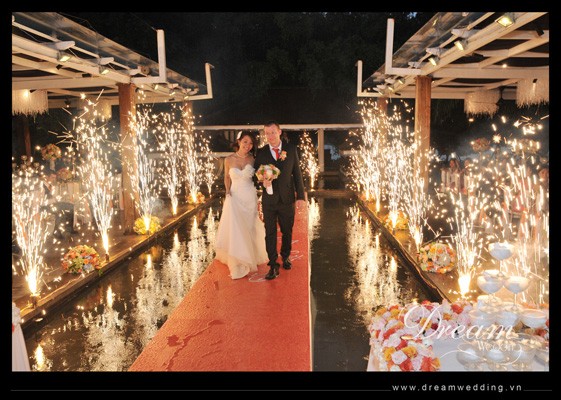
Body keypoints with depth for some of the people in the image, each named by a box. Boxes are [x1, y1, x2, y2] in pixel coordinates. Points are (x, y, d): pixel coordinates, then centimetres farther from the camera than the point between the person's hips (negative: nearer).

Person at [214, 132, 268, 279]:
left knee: (250, 230, 12)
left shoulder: (252, 159, -4)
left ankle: (250, 259, 31)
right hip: (235, 198, -1)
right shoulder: (229, 159, -6)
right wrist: (227, 191, 0)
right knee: (235, 230, -2)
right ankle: (238, 265, 12)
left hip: (251, 198, 1)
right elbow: (227, 176, 9)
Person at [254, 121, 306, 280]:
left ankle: (285, 256, 37)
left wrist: (301, 195, -2)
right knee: (270, 233, 0)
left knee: (287, 231, 14)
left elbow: (297, 173, 1)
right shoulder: (261, 152, -1)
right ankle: (273, 266, 7)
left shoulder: (291, 149, 0)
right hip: (269, 200, 0)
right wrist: (262, 180, -18)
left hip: (287, 198, 1)